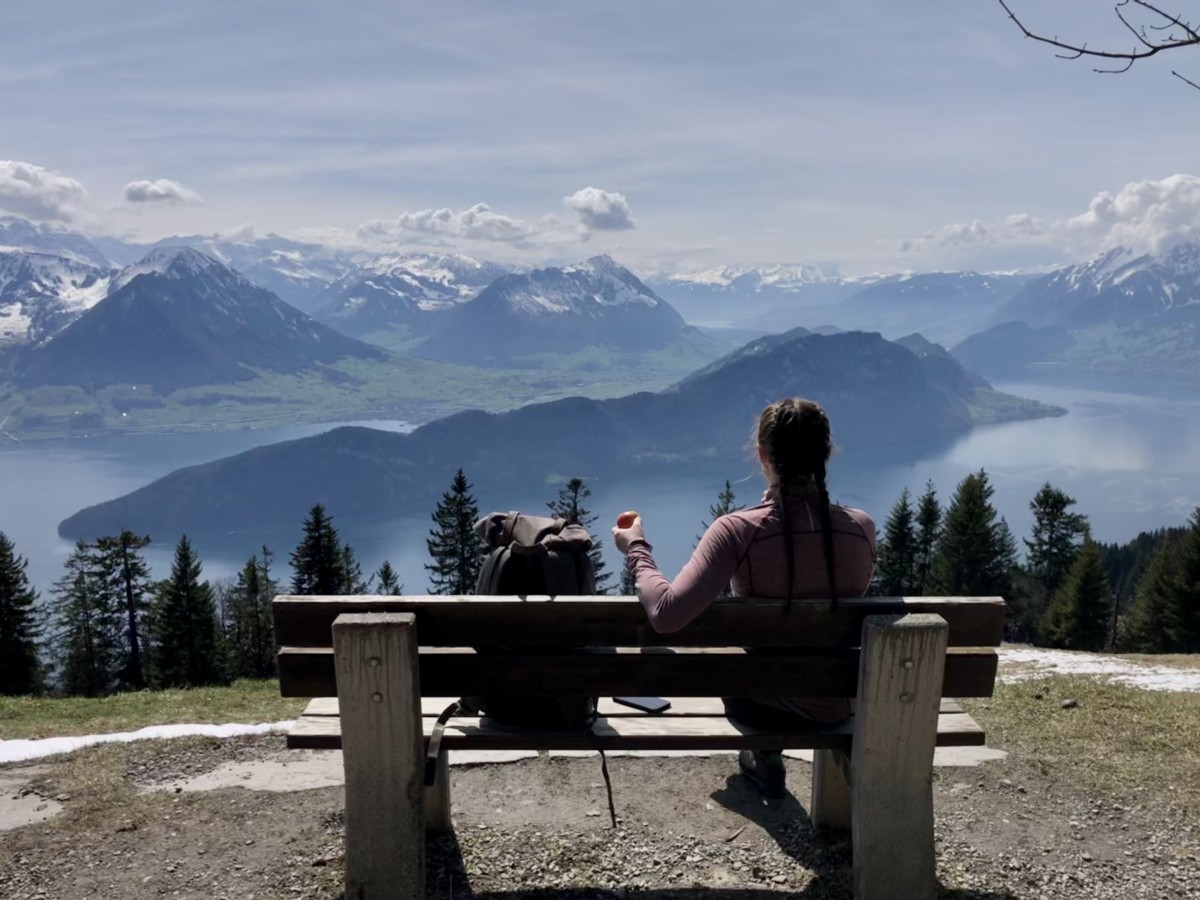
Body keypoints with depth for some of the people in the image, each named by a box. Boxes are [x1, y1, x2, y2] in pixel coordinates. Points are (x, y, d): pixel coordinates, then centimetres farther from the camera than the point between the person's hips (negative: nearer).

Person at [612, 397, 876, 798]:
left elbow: (666, 614, -33)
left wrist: (636, 549, -15)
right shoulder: (861, 527, -15)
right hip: (836, 705, 3)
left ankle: (765, 756, 48)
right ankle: (765, 756, 56)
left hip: (762, 705, -2)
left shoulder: (737, 530, -26)